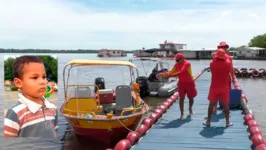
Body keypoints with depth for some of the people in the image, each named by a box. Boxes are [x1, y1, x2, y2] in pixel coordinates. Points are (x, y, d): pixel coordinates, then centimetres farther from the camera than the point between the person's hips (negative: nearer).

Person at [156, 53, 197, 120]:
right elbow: (171, 72, -2)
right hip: (181, 83, 4)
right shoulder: (176, 65, -3)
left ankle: (190, 109, 40)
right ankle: (182, 114, 5)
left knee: (191, 98, 12)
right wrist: (163, 74, -18)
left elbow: (180, 72, -35)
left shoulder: (187, 64, -25)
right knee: (181, 98, -3)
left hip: (189, 83, -4)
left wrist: (169, 76, -38)